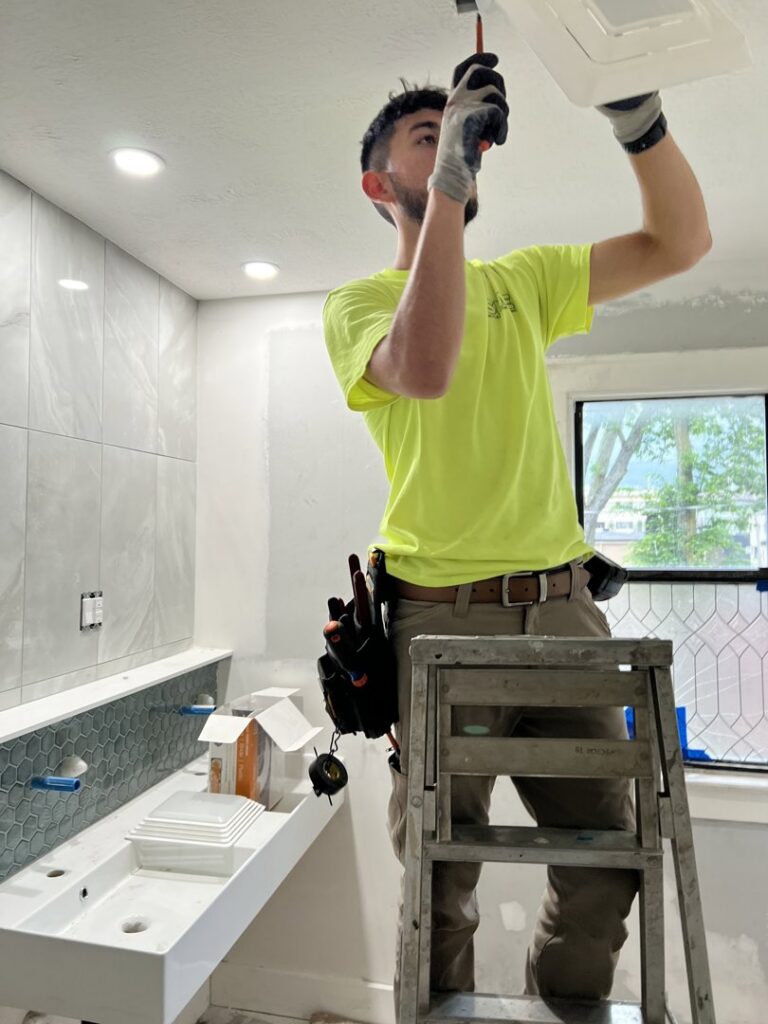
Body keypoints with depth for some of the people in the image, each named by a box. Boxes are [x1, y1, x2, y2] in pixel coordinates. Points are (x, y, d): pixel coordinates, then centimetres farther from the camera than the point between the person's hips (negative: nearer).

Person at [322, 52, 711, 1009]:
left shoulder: (522, 279, 16)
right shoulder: (357, 301, 2)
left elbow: (679, 242, 13)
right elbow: (425, 368, -21)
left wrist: (638, 116, -1)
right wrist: (450, 176, -18)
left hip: (563, 608, 5)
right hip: (444, 616, -4)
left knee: (604, 872, 14)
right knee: (442, 883, 10)